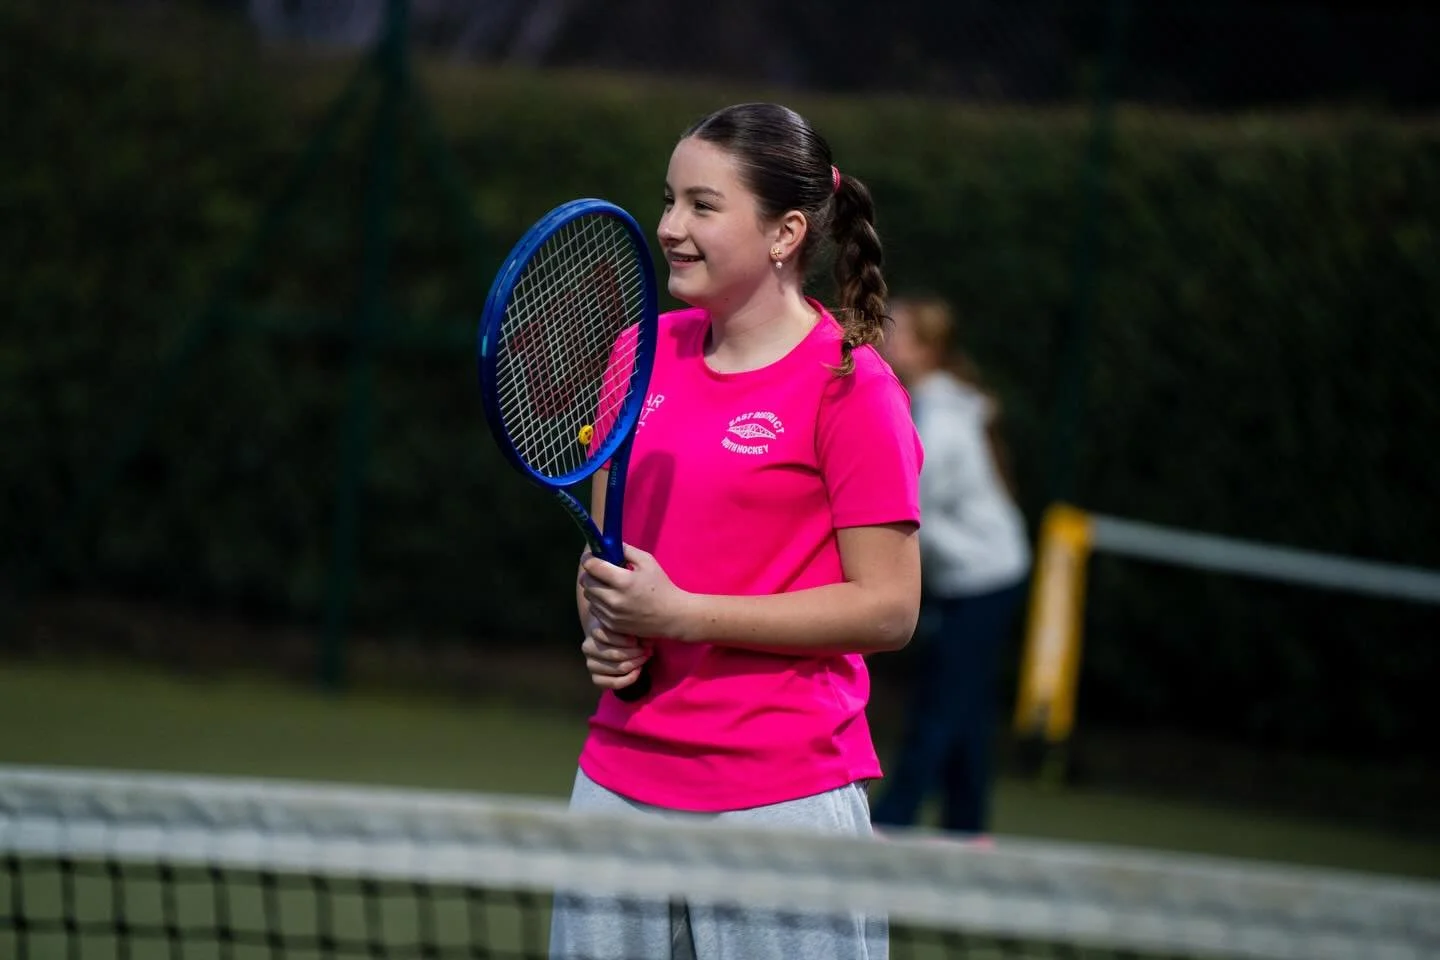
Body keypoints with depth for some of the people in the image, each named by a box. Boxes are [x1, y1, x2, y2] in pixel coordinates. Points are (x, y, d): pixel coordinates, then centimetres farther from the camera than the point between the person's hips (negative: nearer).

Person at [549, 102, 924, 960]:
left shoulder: (850, 387, -9)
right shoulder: (645, 352, 10)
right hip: (621, 782, 6)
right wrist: (605, 630, -2)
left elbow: (889, 609, -11)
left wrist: (680, 612, -15)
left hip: (783, 799, -6)